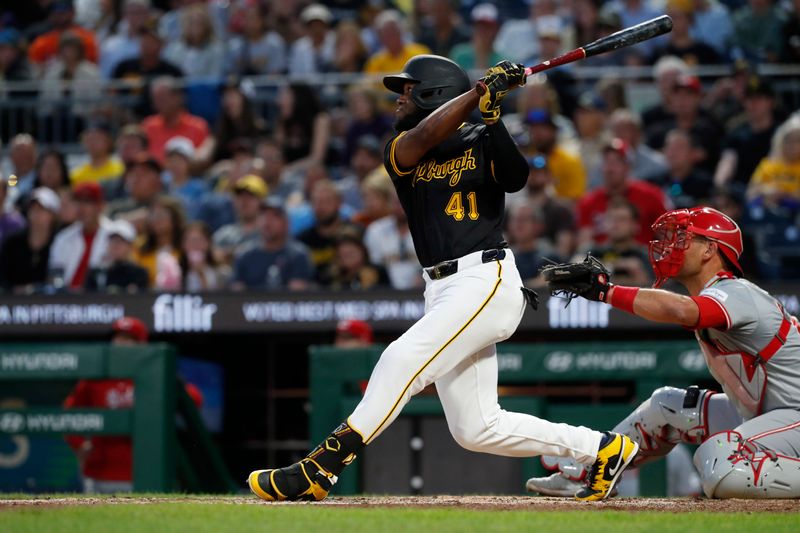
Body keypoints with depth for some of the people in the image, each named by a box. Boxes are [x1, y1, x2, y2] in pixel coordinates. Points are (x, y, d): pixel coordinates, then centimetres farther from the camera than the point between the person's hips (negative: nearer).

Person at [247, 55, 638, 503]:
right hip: (443, 292, 7)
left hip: (486, 281, -7)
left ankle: (319, 469, -25)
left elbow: (515, 178, -16)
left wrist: (492, 116, -28)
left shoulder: (481, 141, 3)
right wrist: (480, 91, -17)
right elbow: (426, 136, -9)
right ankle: (603, 449, 15)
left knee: (403, 361, -23)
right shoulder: (402, 151, 14)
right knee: (476, 430, 5)